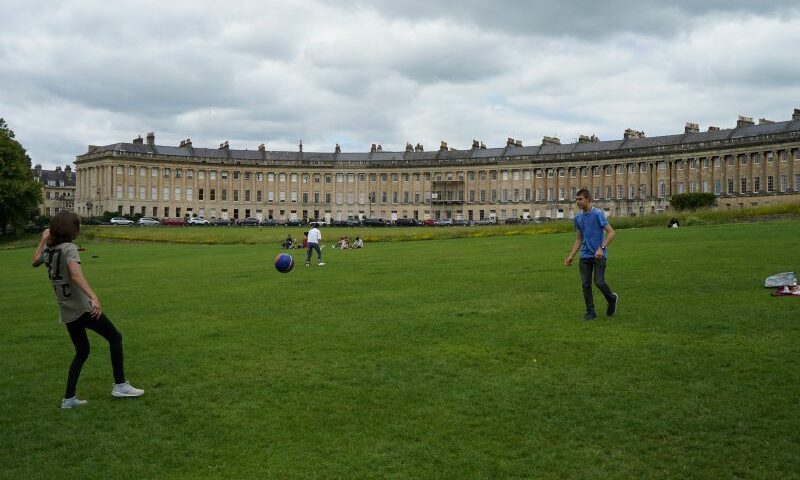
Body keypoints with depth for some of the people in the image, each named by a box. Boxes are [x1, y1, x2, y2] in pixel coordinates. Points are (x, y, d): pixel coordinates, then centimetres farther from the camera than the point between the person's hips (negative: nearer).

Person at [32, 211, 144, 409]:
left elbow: (35, 261, 31)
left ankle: (69, 398, 16)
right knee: (115, 337, 5)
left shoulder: (48, 250, 8)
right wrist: (93, 297, -41)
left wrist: (43, 240, 37)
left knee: (82, 352, 18)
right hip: (82, 308, -8)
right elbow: (76, 275, -30)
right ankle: (120, 385, 3)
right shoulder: (69, 248, -14)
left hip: (66, 313, 8)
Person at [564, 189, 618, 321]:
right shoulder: (578, 217, 10)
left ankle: (612, 299, 19)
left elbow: (611, 233, -13)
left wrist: (601, 248, -25)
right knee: (585, 284, 2)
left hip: (599, 255, -6)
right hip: (585, 256, 6)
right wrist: (571, 256, 12)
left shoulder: (598, 214, -10)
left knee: (599, 282, -11)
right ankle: (590, 312, 11)